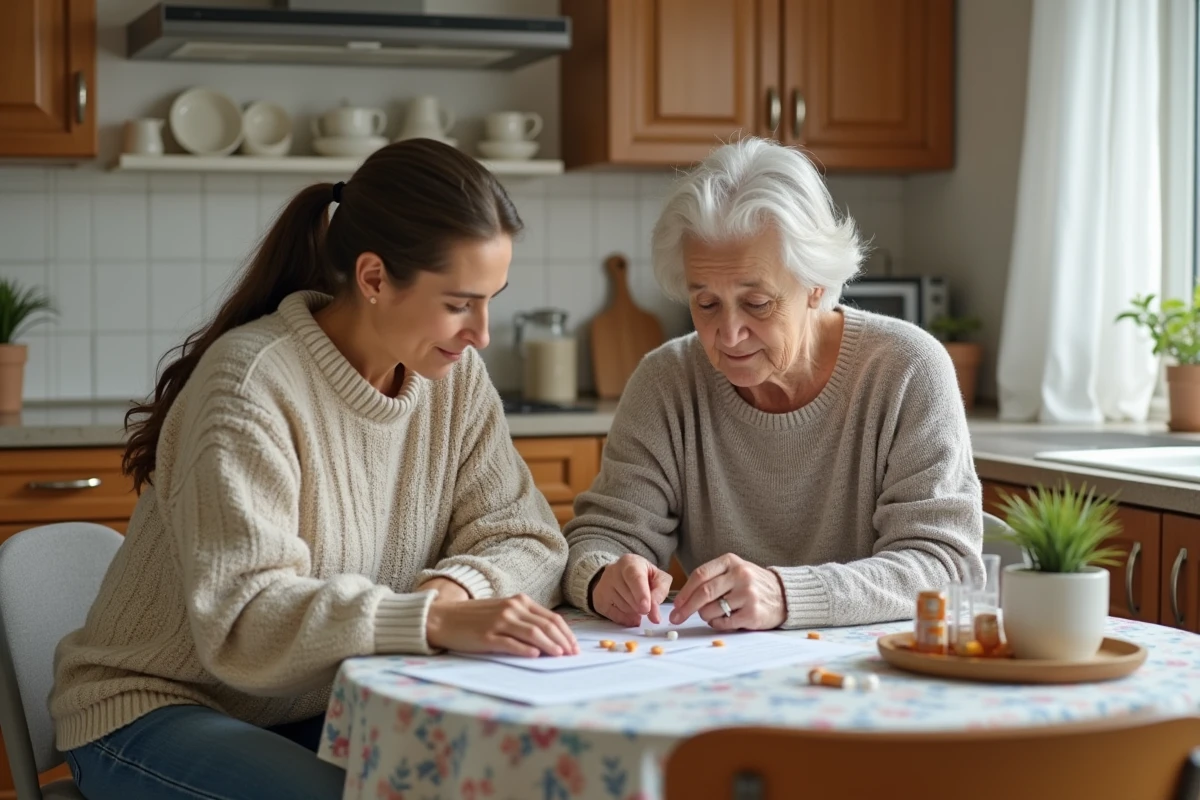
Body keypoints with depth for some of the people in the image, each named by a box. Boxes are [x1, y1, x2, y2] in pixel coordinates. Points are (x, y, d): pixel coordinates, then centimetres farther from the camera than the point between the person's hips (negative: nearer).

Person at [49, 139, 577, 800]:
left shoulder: (456, 376, -2)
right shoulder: (254, 380, -22)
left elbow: (528, 544, -2)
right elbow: (240, 620, -30)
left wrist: (458, 585, -25)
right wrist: (437, 620, -42)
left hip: (321, 713, 6)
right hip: (155, 708, -5)